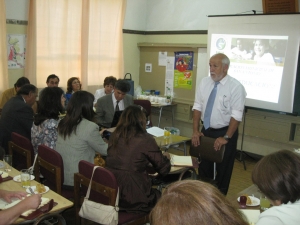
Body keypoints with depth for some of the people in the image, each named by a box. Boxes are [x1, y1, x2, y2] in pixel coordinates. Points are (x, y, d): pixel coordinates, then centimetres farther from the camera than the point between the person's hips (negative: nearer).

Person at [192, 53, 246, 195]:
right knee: (204, 167, 15)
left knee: (223, 170, 9)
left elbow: (236, 116, -17)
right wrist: (195, 131, -5)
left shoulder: (236, 87, -14)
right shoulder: (204, 82, 0)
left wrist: (226, 138, -21)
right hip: (206, 131, 5)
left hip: (225, 132, -4)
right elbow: (197, 107, 2)